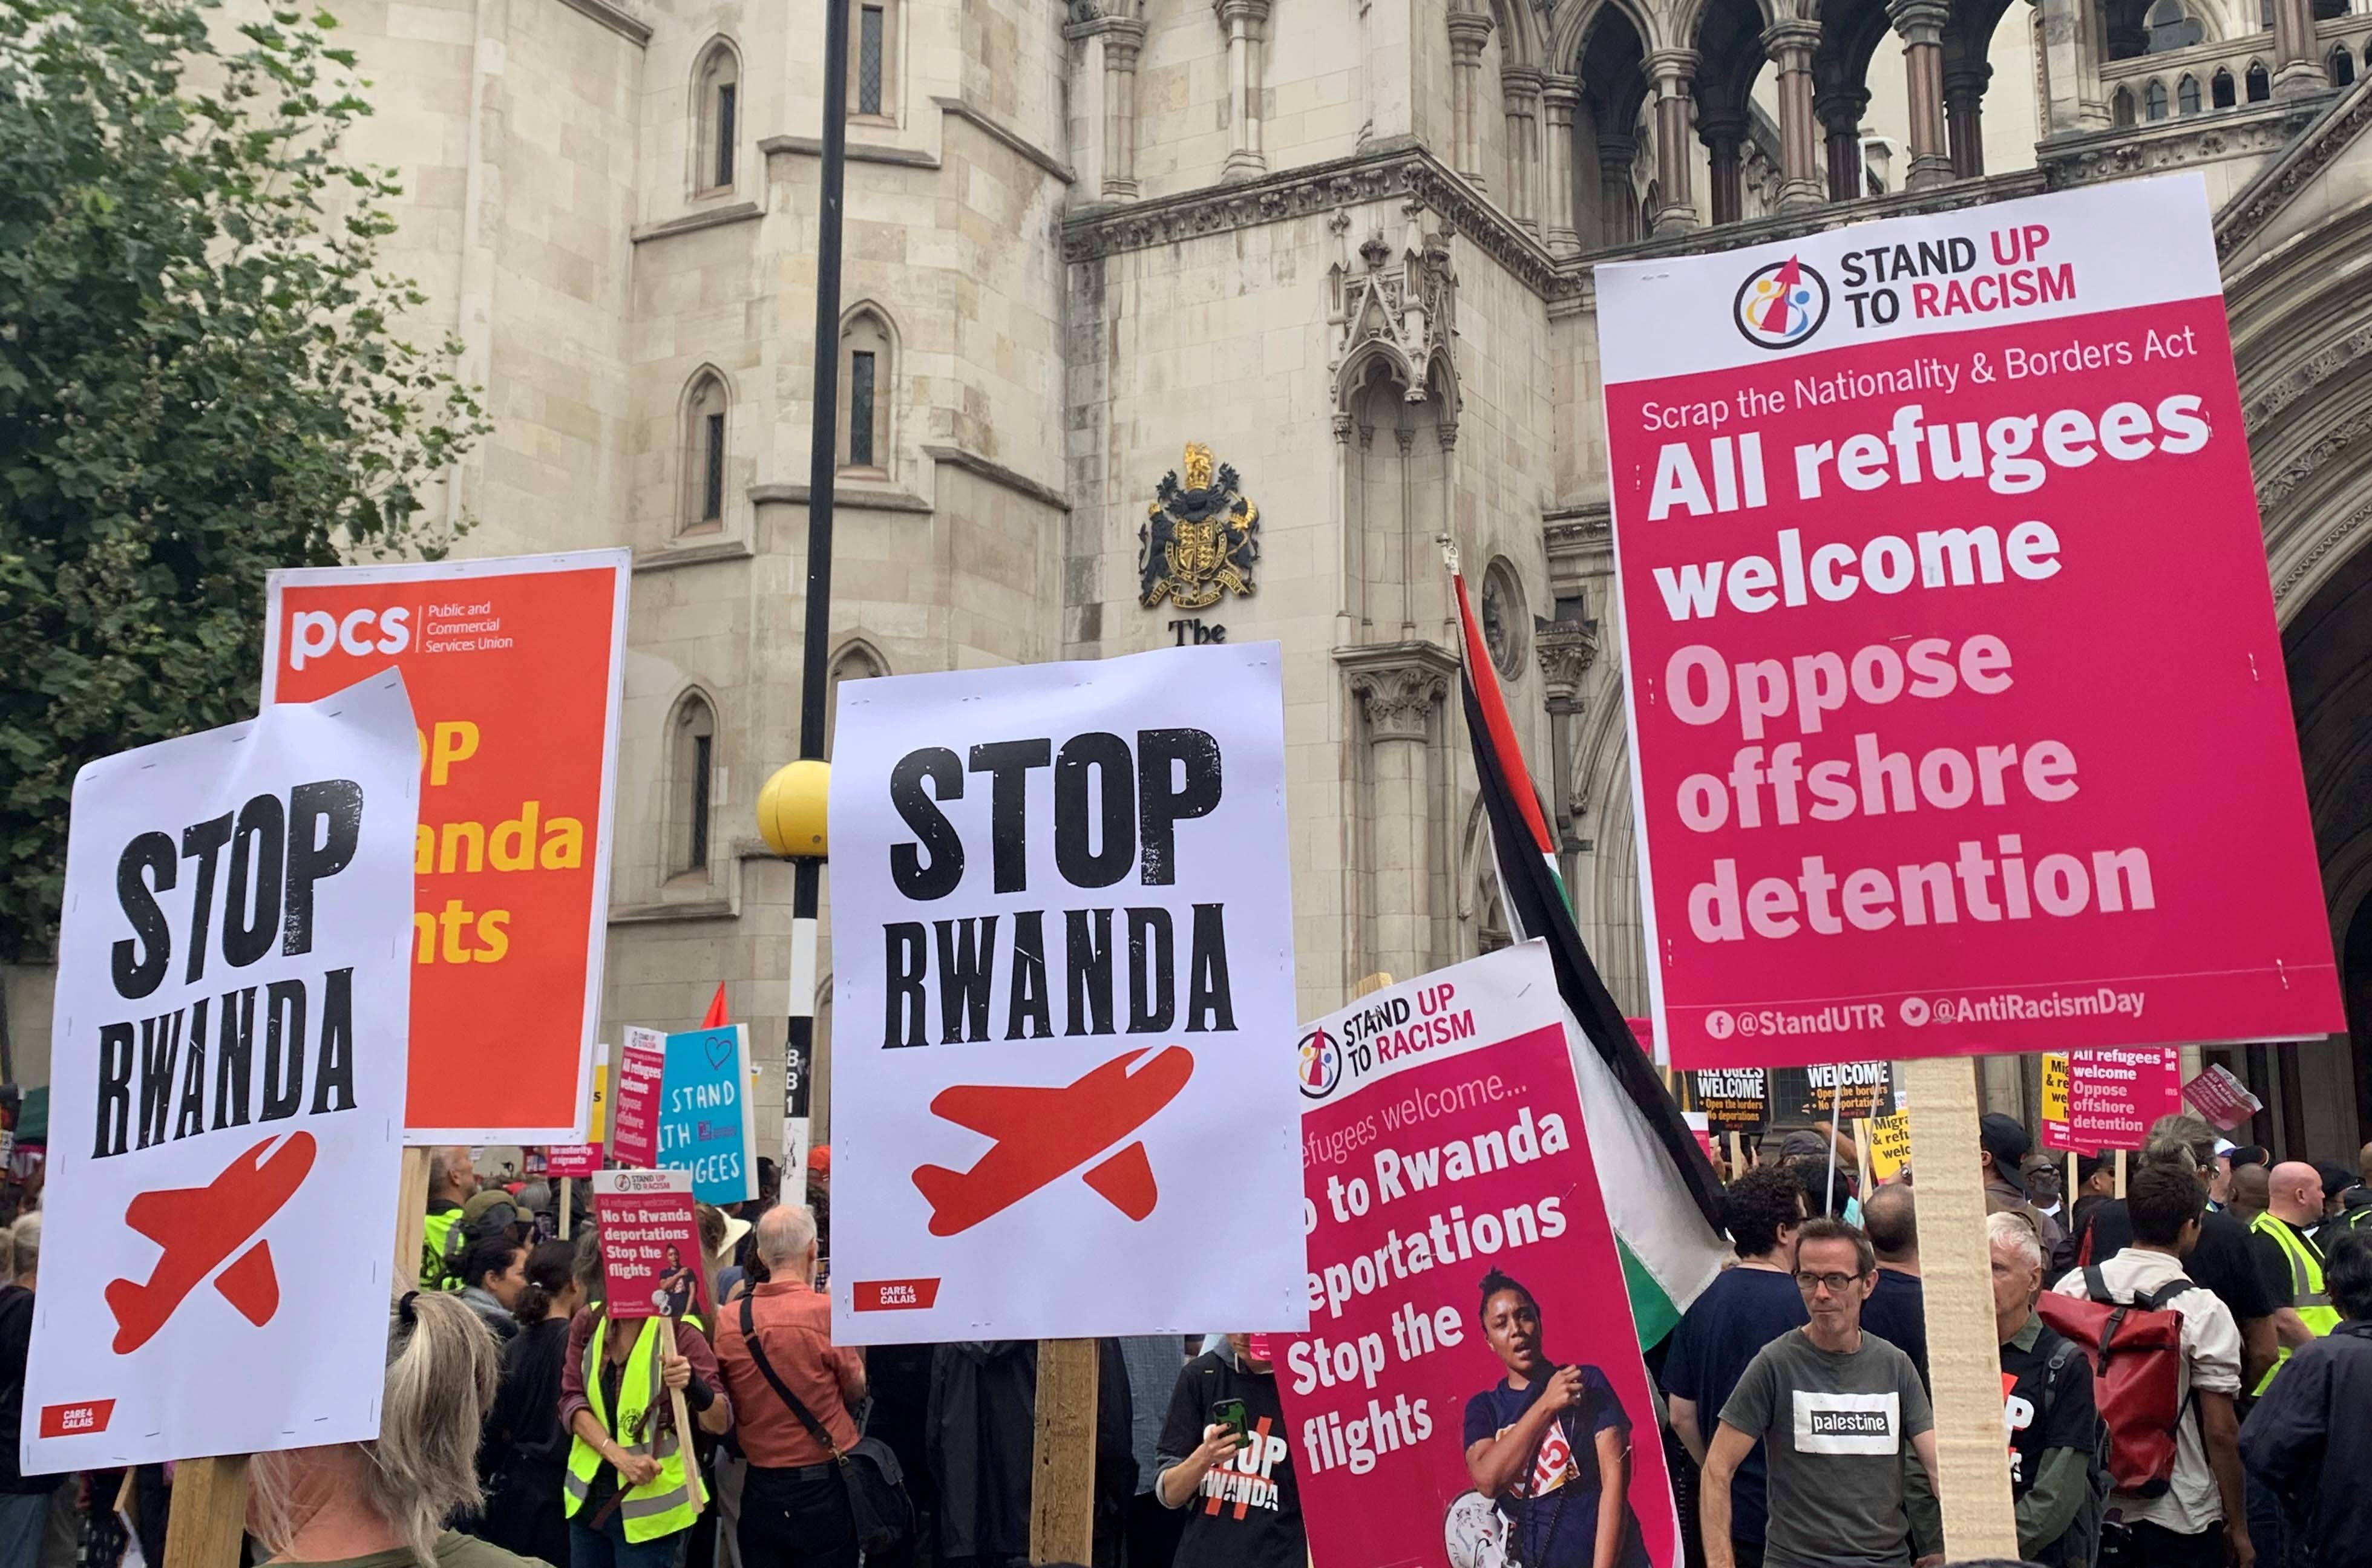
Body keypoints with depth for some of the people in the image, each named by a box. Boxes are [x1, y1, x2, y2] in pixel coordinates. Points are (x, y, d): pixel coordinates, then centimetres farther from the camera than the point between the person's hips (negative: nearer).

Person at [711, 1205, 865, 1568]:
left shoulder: (729, 1320, -4)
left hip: (759, 1488, 4)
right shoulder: (827, 1311, -15)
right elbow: (856, 1392, -3)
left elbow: (722, 1416, 7)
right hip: (823, 1486, -4)